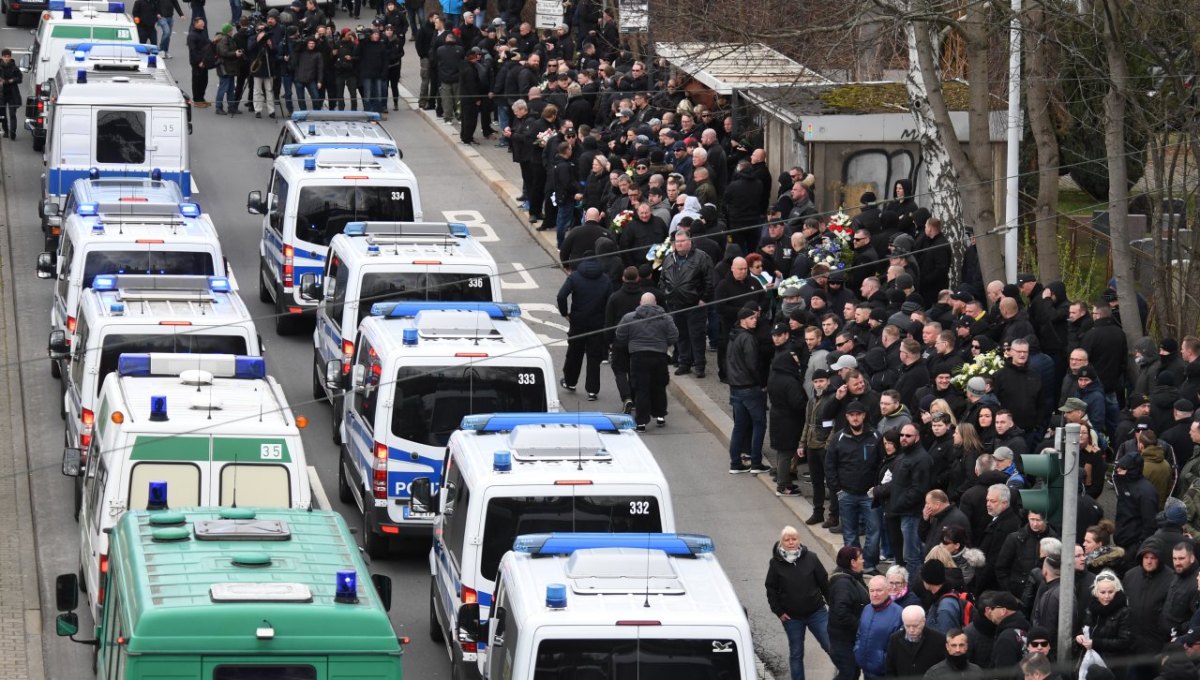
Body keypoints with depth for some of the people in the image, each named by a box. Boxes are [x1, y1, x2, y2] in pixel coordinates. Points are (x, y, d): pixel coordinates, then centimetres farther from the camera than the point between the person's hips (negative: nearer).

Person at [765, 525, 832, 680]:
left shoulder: (810, 558, -4)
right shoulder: (776, 563, -4)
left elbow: (824, 582, 2)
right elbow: (771, 589, 2)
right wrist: (778, 611, -3)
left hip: (817, 613, 0)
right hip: (792, 618, 0)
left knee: (831, 646, 0)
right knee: (796, 654, 10)